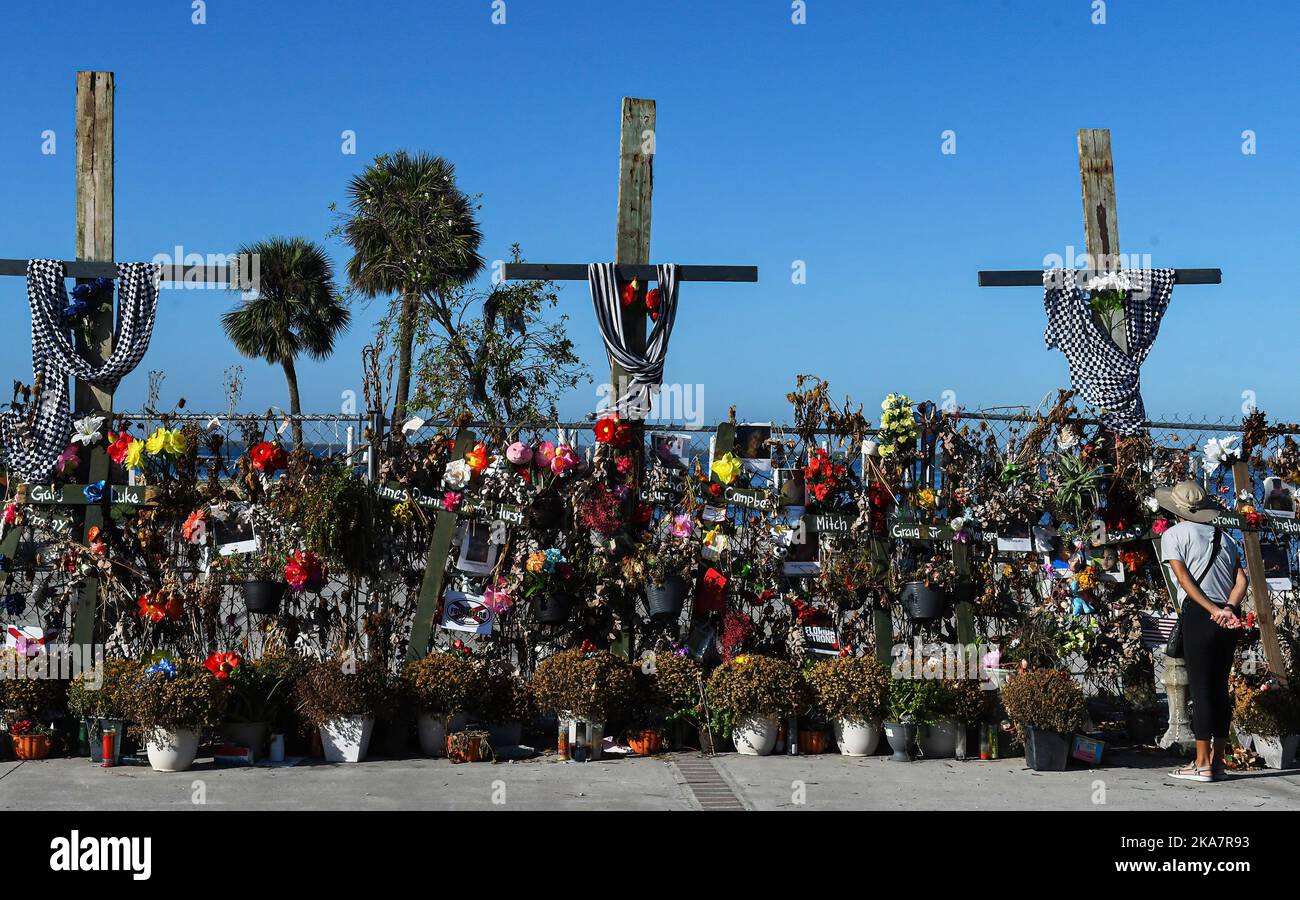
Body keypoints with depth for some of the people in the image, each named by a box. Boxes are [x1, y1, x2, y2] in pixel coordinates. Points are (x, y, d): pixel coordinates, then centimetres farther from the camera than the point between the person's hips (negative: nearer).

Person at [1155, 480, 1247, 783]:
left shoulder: (1173, 534, 3)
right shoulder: (1224, 538, 20)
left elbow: (1184, 579, -9)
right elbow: (1241, 579, 6)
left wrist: (1212, 610, -12)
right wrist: (1228, 608, -7)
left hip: (1199, 615, -6)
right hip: (1230, 619, 6)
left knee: (1201, 688, -5)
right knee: (1220, 687, 10)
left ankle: (1202, 764, -5)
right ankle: (1217, 762, 13)